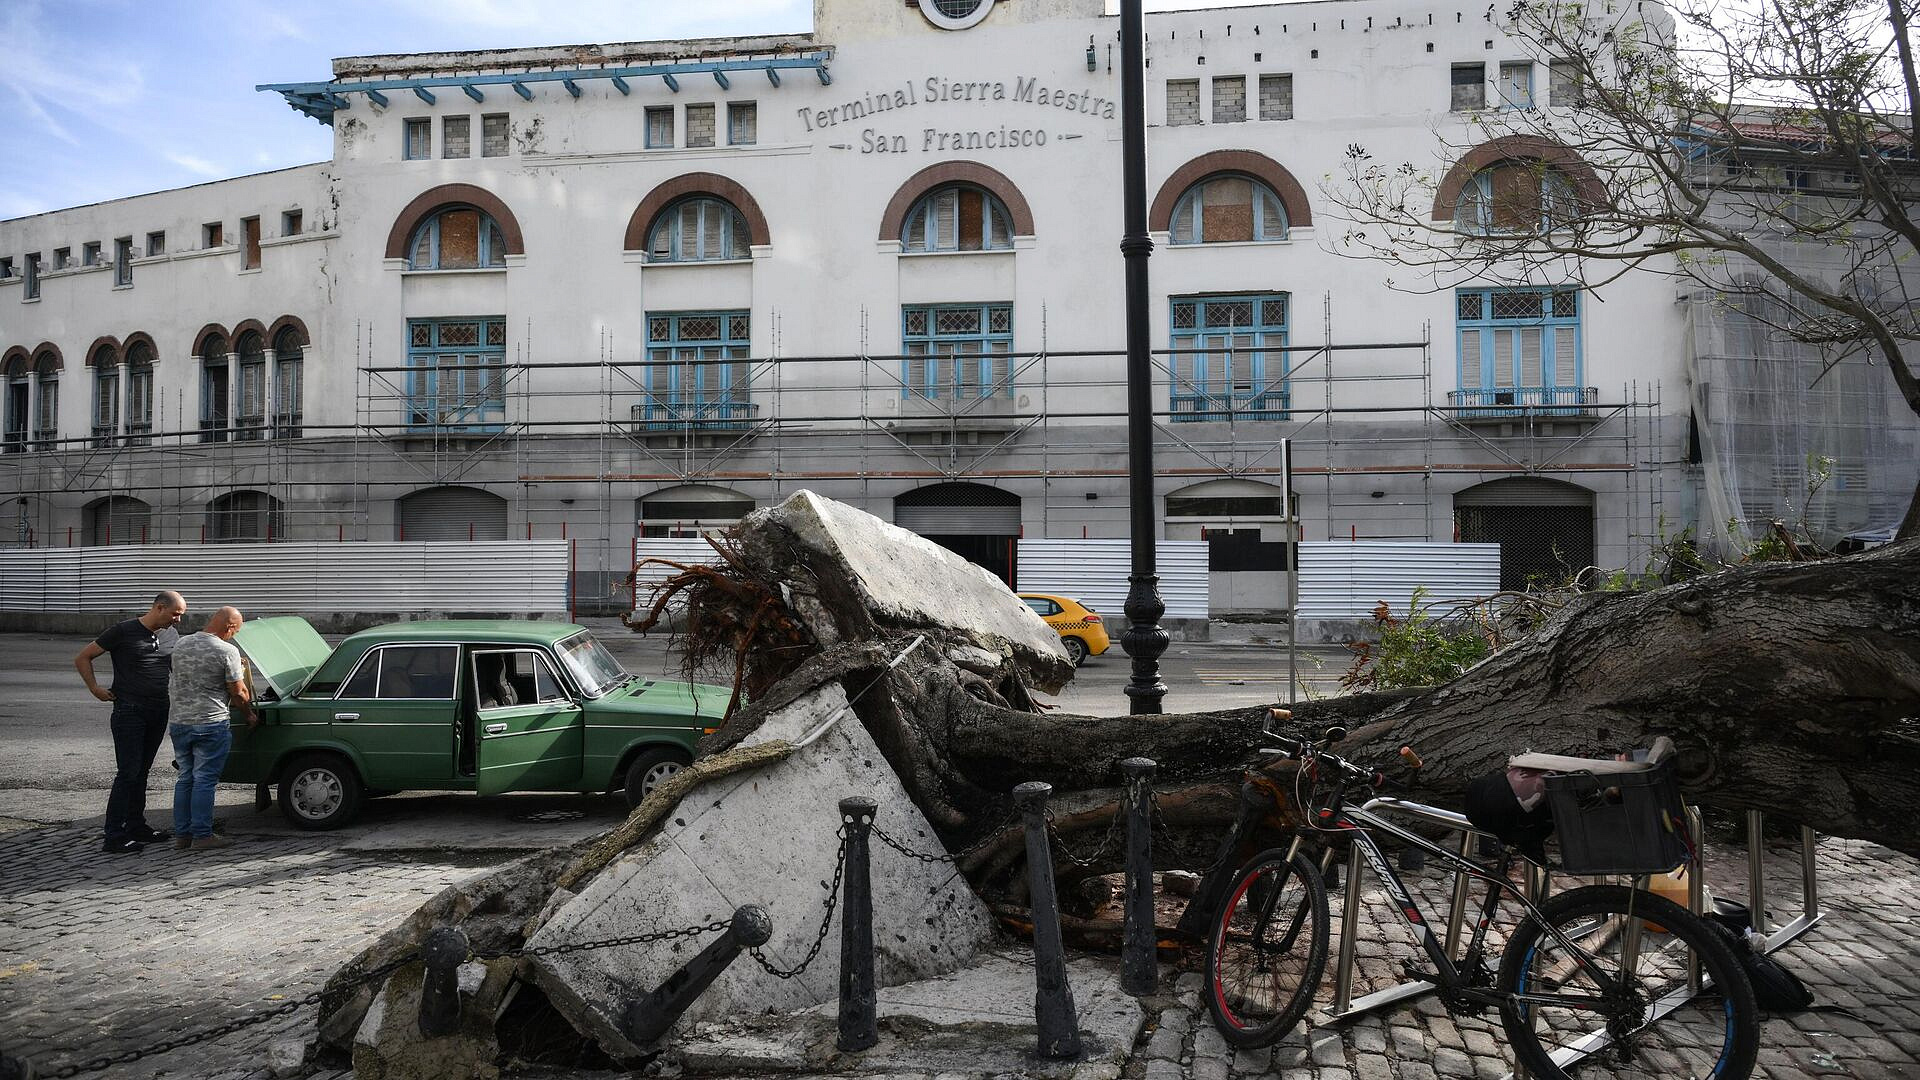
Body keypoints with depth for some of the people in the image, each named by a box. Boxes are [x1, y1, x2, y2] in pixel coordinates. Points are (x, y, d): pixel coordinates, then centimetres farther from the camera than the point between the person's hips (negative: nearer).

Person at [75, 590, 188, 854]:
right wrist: (95, 689, -8)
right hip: (129, 712, -6)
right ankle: (114, 837, -5)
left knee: (142, 771, 13)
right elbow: (82, 658, -1)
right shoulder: (123, 632, -7)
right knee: (128, 773, -8)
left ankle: (136, 826, 22)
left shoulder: (172, 635, 10)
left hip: (159, 713, 6)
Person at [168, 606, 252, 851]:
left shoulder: (181, 645, 8)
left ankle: (181, 834, 19)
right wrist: (249, 714, 10)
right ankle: (202, 835, 3)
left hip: (178, 721, 6)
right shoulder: (227, 651, -12)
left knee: (185, 778, 15)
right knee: (204, 780, 0)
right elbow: (238, 692, -8)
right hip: (210, 723, -6)